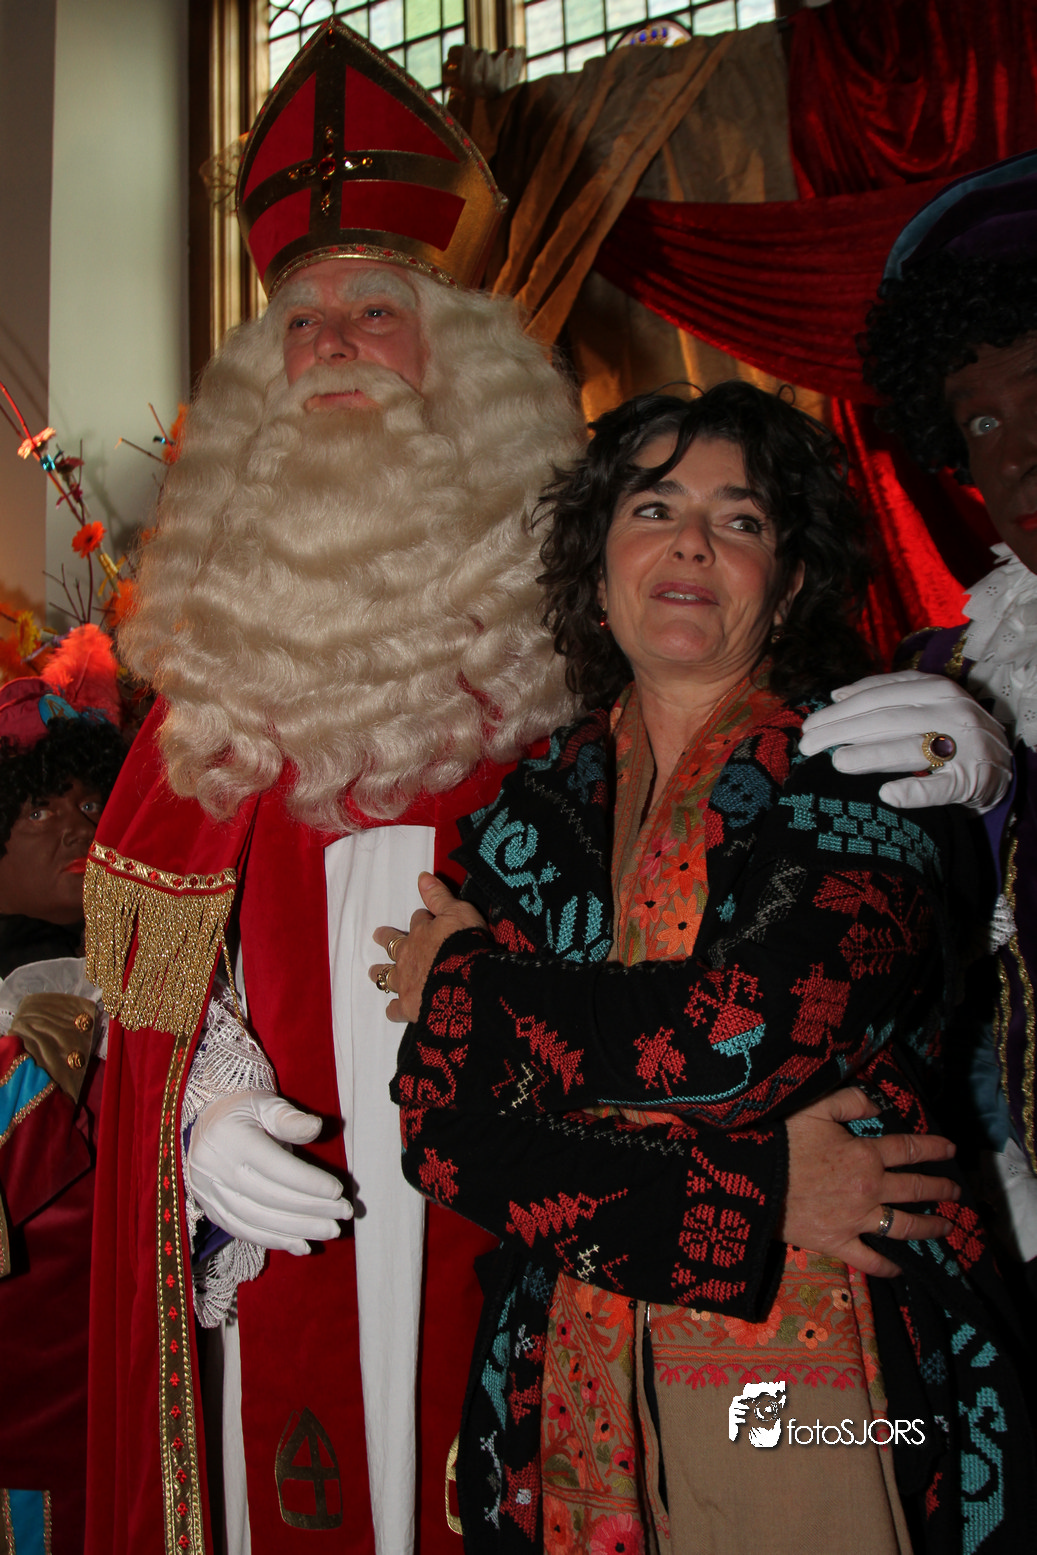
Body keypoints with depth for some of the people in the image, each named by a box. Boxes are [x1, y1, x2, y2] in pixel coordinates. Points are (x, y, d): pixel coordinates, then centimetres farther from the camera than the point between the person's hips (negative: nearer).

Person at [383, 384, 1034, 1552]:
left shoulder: (873, 769, -5)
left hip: (838, 1376, -2)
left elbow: (754, 1033, -21)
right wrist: (743, 1211, -18)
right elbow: (441, 1130, -6)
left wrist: (469, 981, -8)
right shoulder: (536, 808, 2)